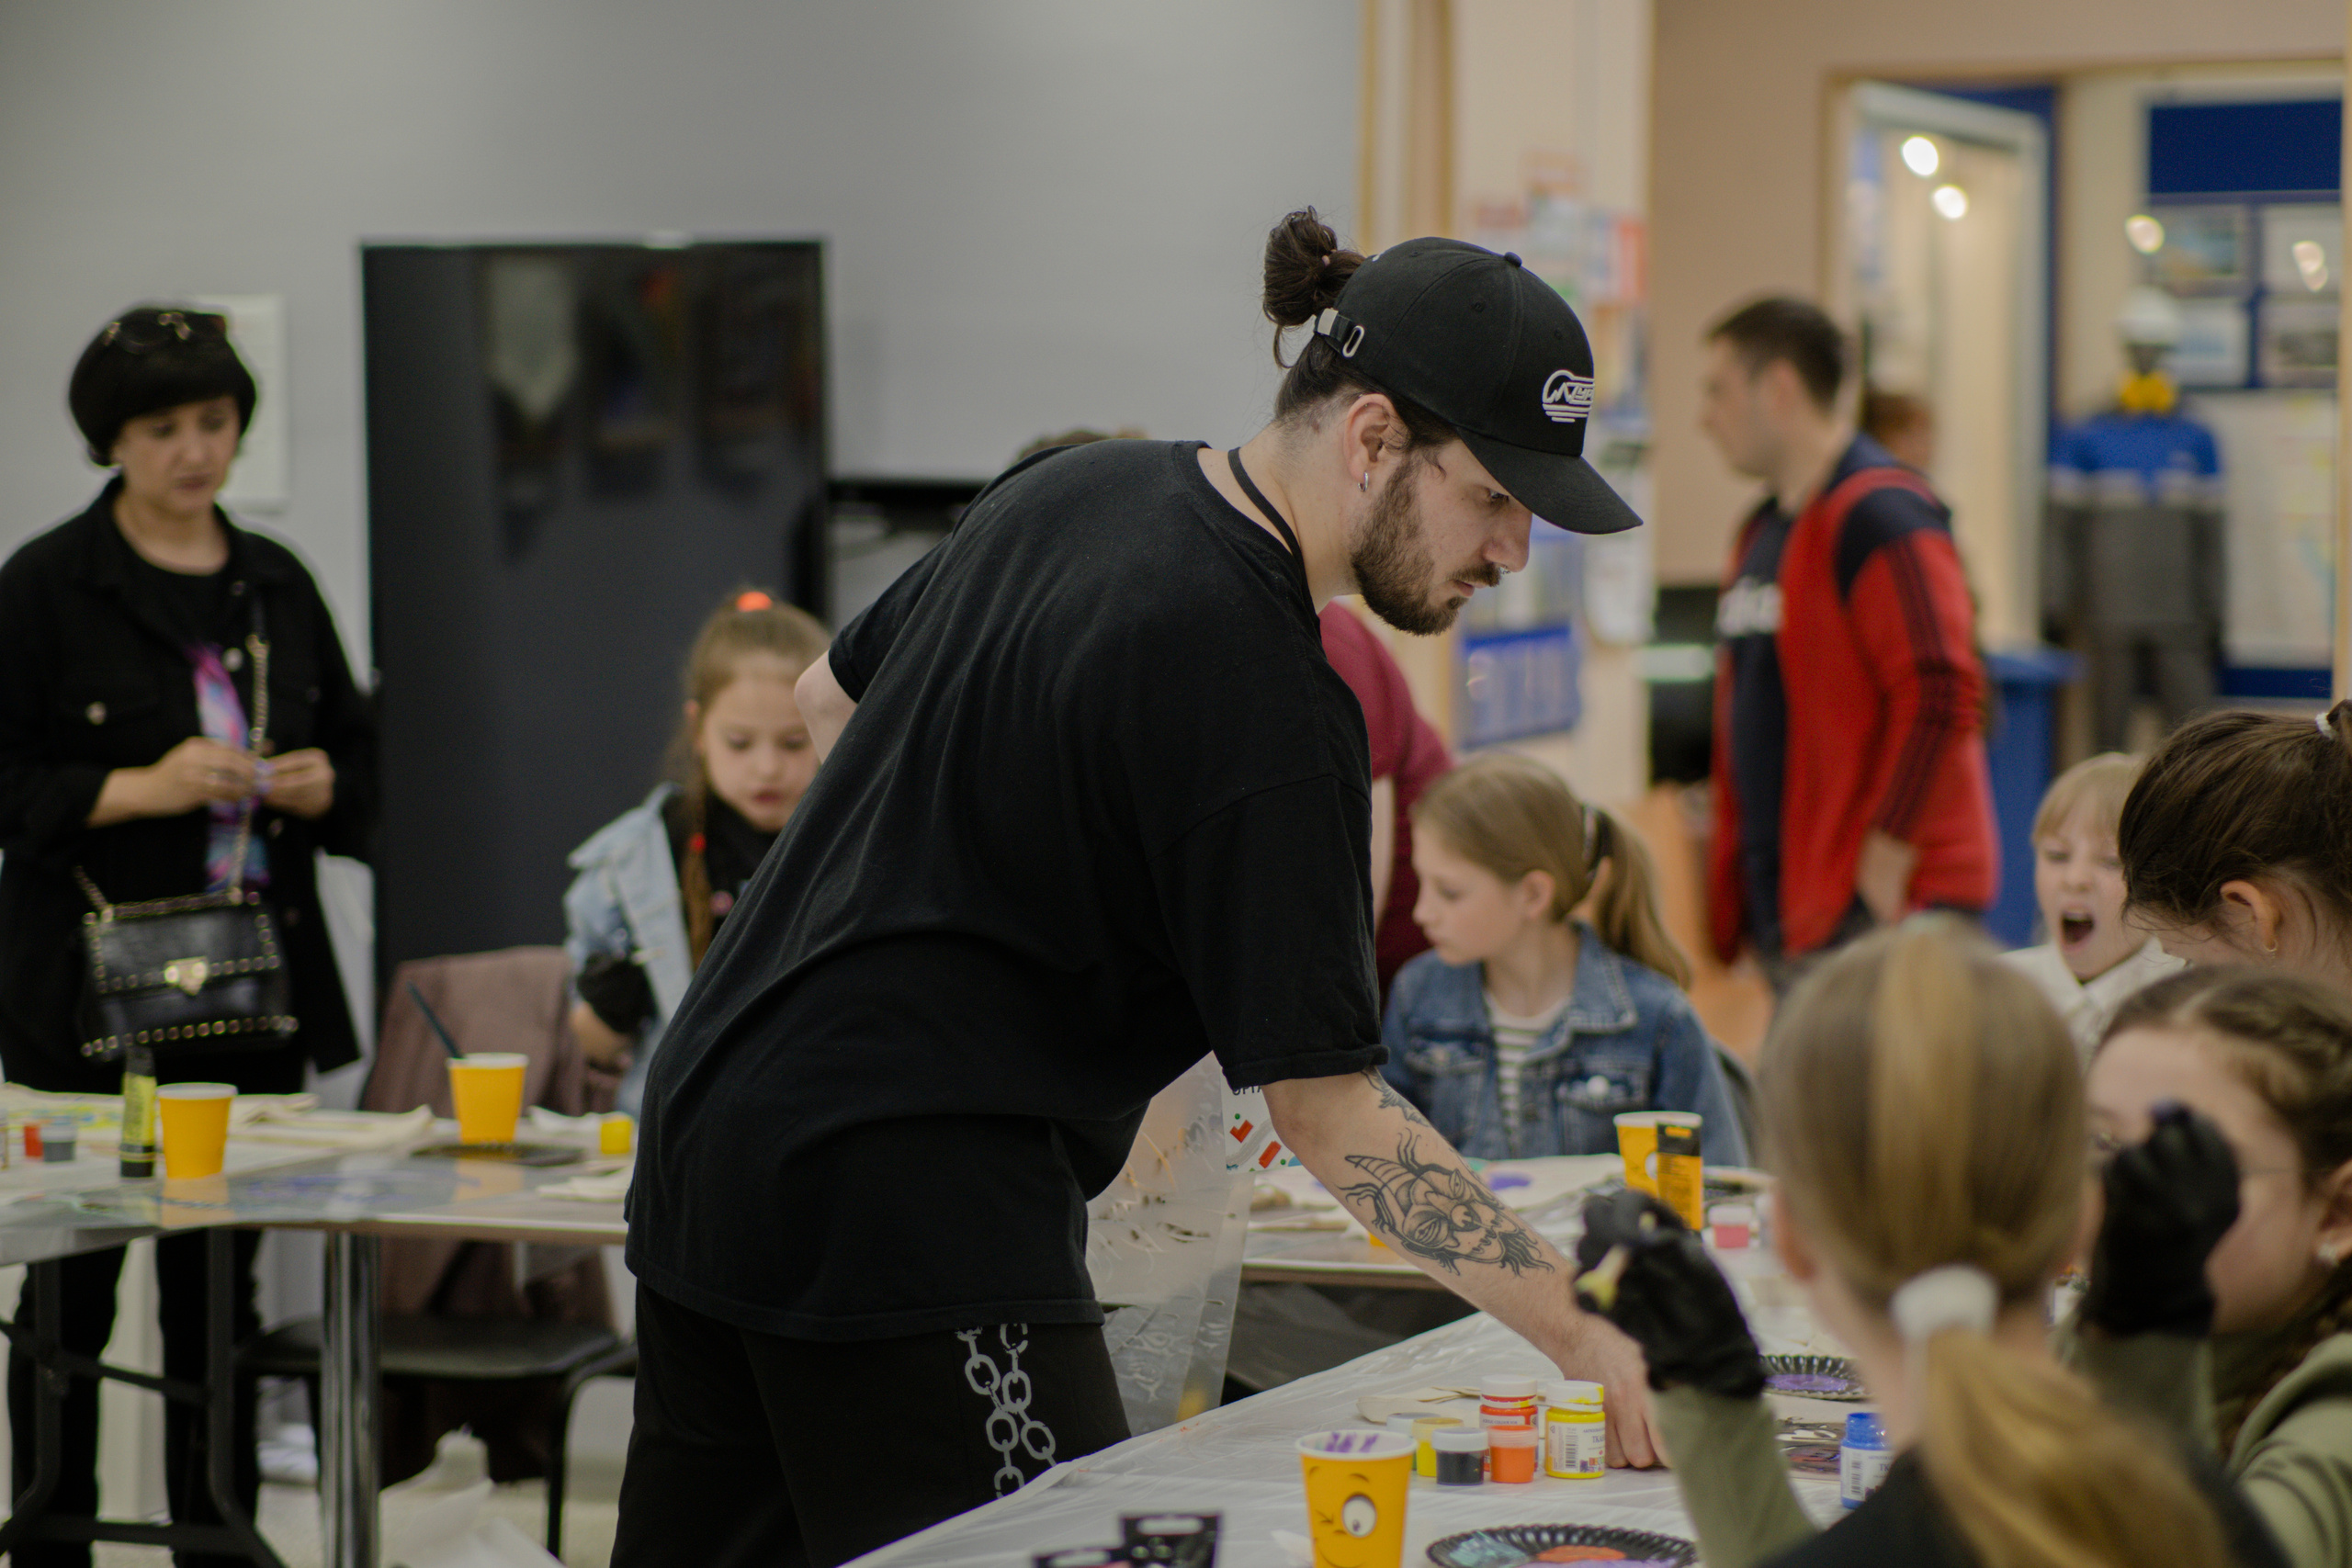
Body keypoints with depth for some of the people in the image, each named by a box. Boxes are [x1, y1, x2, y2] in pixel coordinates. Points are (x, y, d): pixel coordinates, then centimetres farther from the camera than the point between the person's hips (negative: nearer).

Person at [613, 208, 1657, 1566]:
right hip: (915, 1213, -10)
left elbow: (833, 699, 21)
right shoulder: (1259, 693, -19)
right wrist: (1584, 1334, -18)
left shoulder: (1075, 487, 7)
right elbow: (1328, 1107, -19)